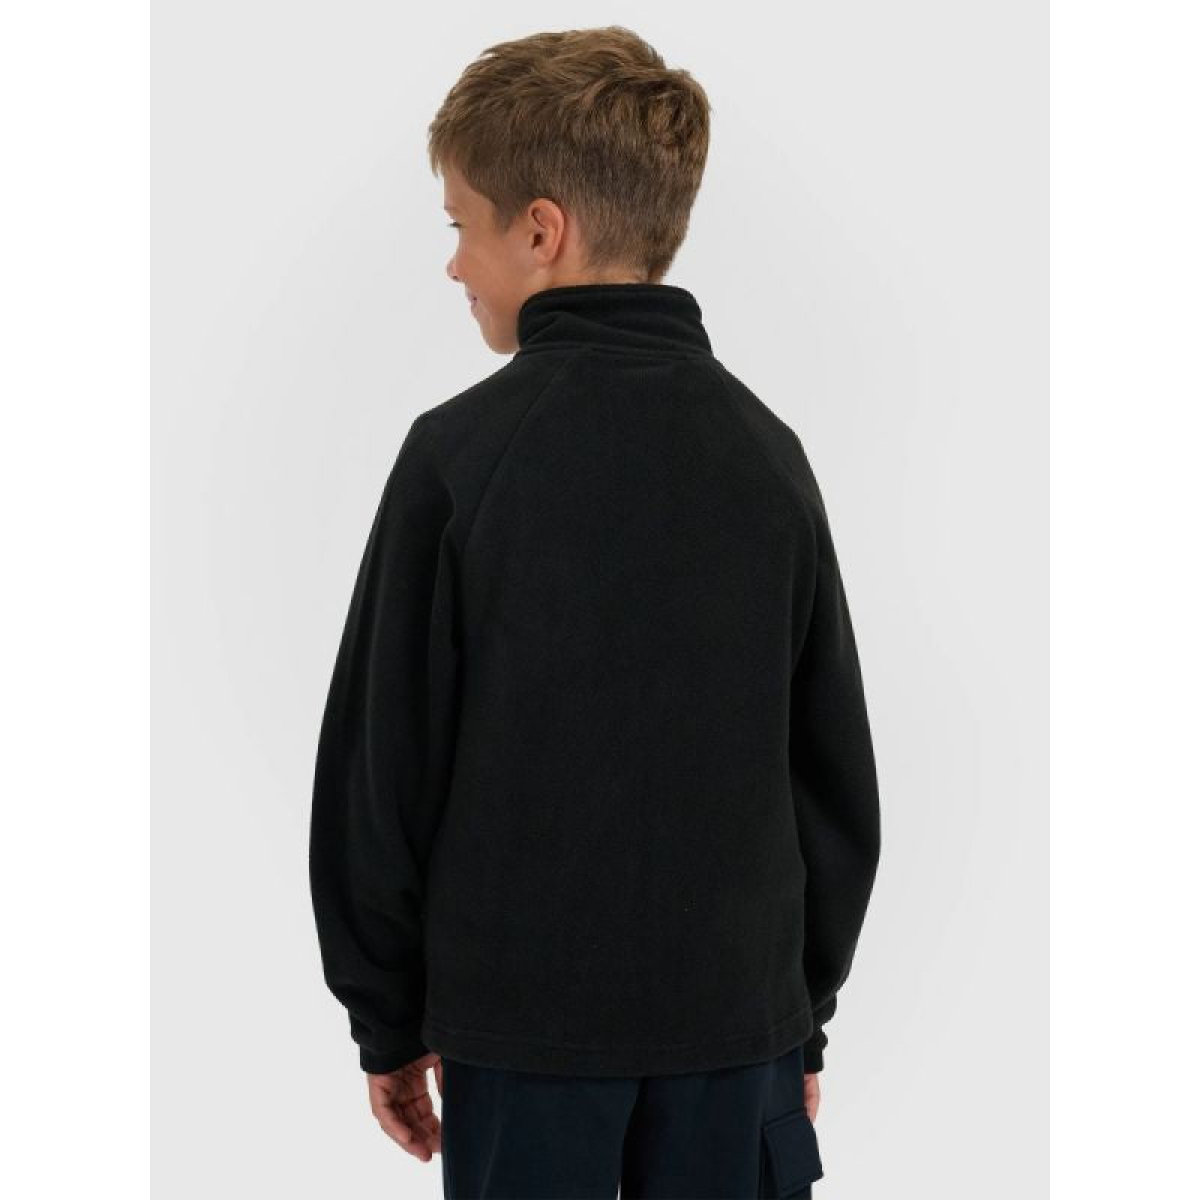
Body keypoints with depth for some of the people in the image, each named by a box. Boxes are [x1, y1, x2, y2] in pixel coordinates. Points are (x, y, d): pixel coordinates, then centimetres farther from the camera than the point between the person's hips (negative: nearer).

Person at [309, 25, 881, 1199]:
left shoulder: (460, 453, -10)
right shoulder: (766, 452, 1)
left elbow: (382, 765, -6)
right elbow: (836, 774, 5)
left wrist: (387, 1018, 6)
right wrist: (807, 1012, 15)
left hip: (525, 1013, -3)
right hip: (738, 1013, 3)